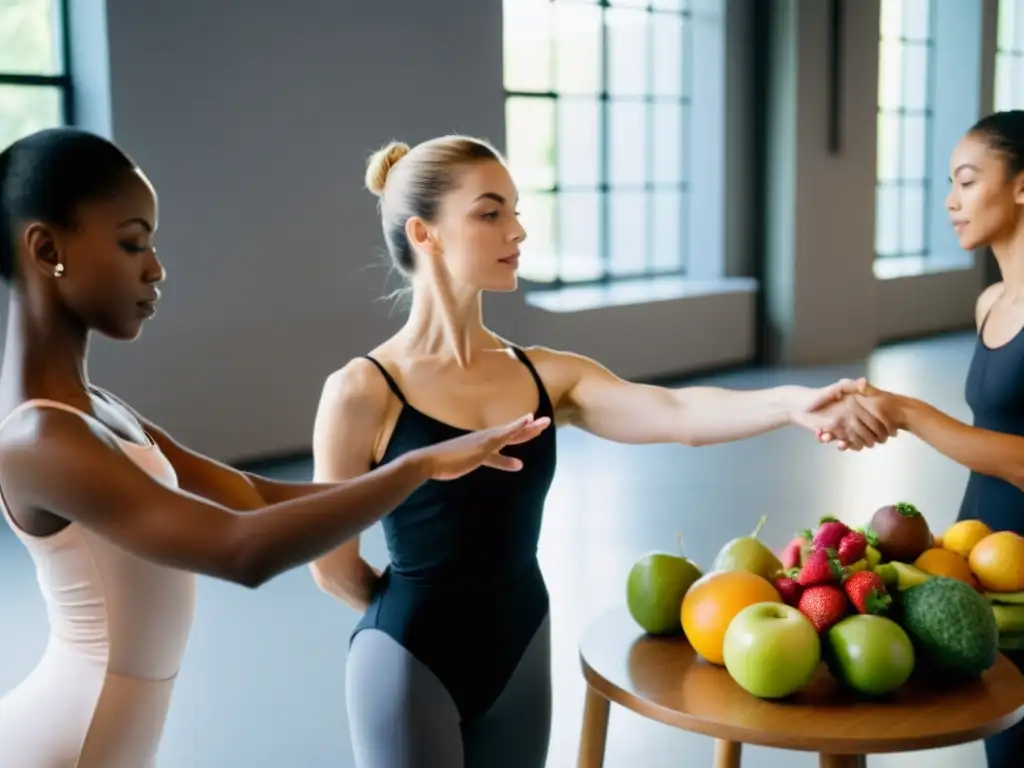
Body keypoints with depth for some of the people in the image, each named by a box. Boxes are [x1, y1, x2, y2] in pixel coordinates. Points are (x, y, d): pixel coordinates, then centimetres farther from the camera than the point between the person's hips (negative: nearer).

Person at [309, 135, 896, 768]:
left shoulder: (547, 375, -2)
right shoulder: (363, 391, -15)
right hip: (410, 661, -4)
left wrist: (790, 403, -35)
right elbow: (334, 566, -8)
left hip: (521, 654, 5)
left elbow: (676, 414, -18)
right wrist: (420, 615, 6)